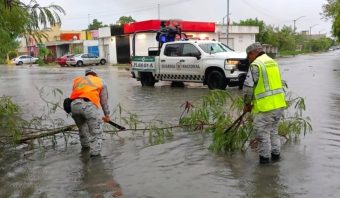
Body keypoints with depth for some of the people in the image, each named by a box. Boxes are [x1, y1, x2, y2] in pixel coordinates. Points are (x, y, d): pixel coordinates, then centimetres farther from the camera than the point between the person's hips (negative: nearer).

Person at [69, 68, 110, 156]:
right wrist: (107, 115, 29)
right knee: (96, 131, 4)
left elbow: (74, 94, 24)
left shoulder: (77, 79, 33)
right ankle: (95, 152, -7)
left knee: (82, 127, 27)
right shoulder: (100, 81, 27)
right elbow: (104, 100, 24)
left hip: (74, 104, 4)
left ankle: (85, 145, 41)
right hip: (88, 104, -4)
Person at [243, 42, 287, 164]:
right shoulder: (273, 62, 15)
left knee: (262, 131, 5)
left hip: (266, 105, -9)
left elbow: (249, 87, -13)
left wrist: (247, 104, 2)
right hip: (279, 103, 9)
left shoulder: (256, 65, -11)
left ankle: (264, 157, 13)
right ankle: (276, 154, 29)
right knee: (273, 130, 21)